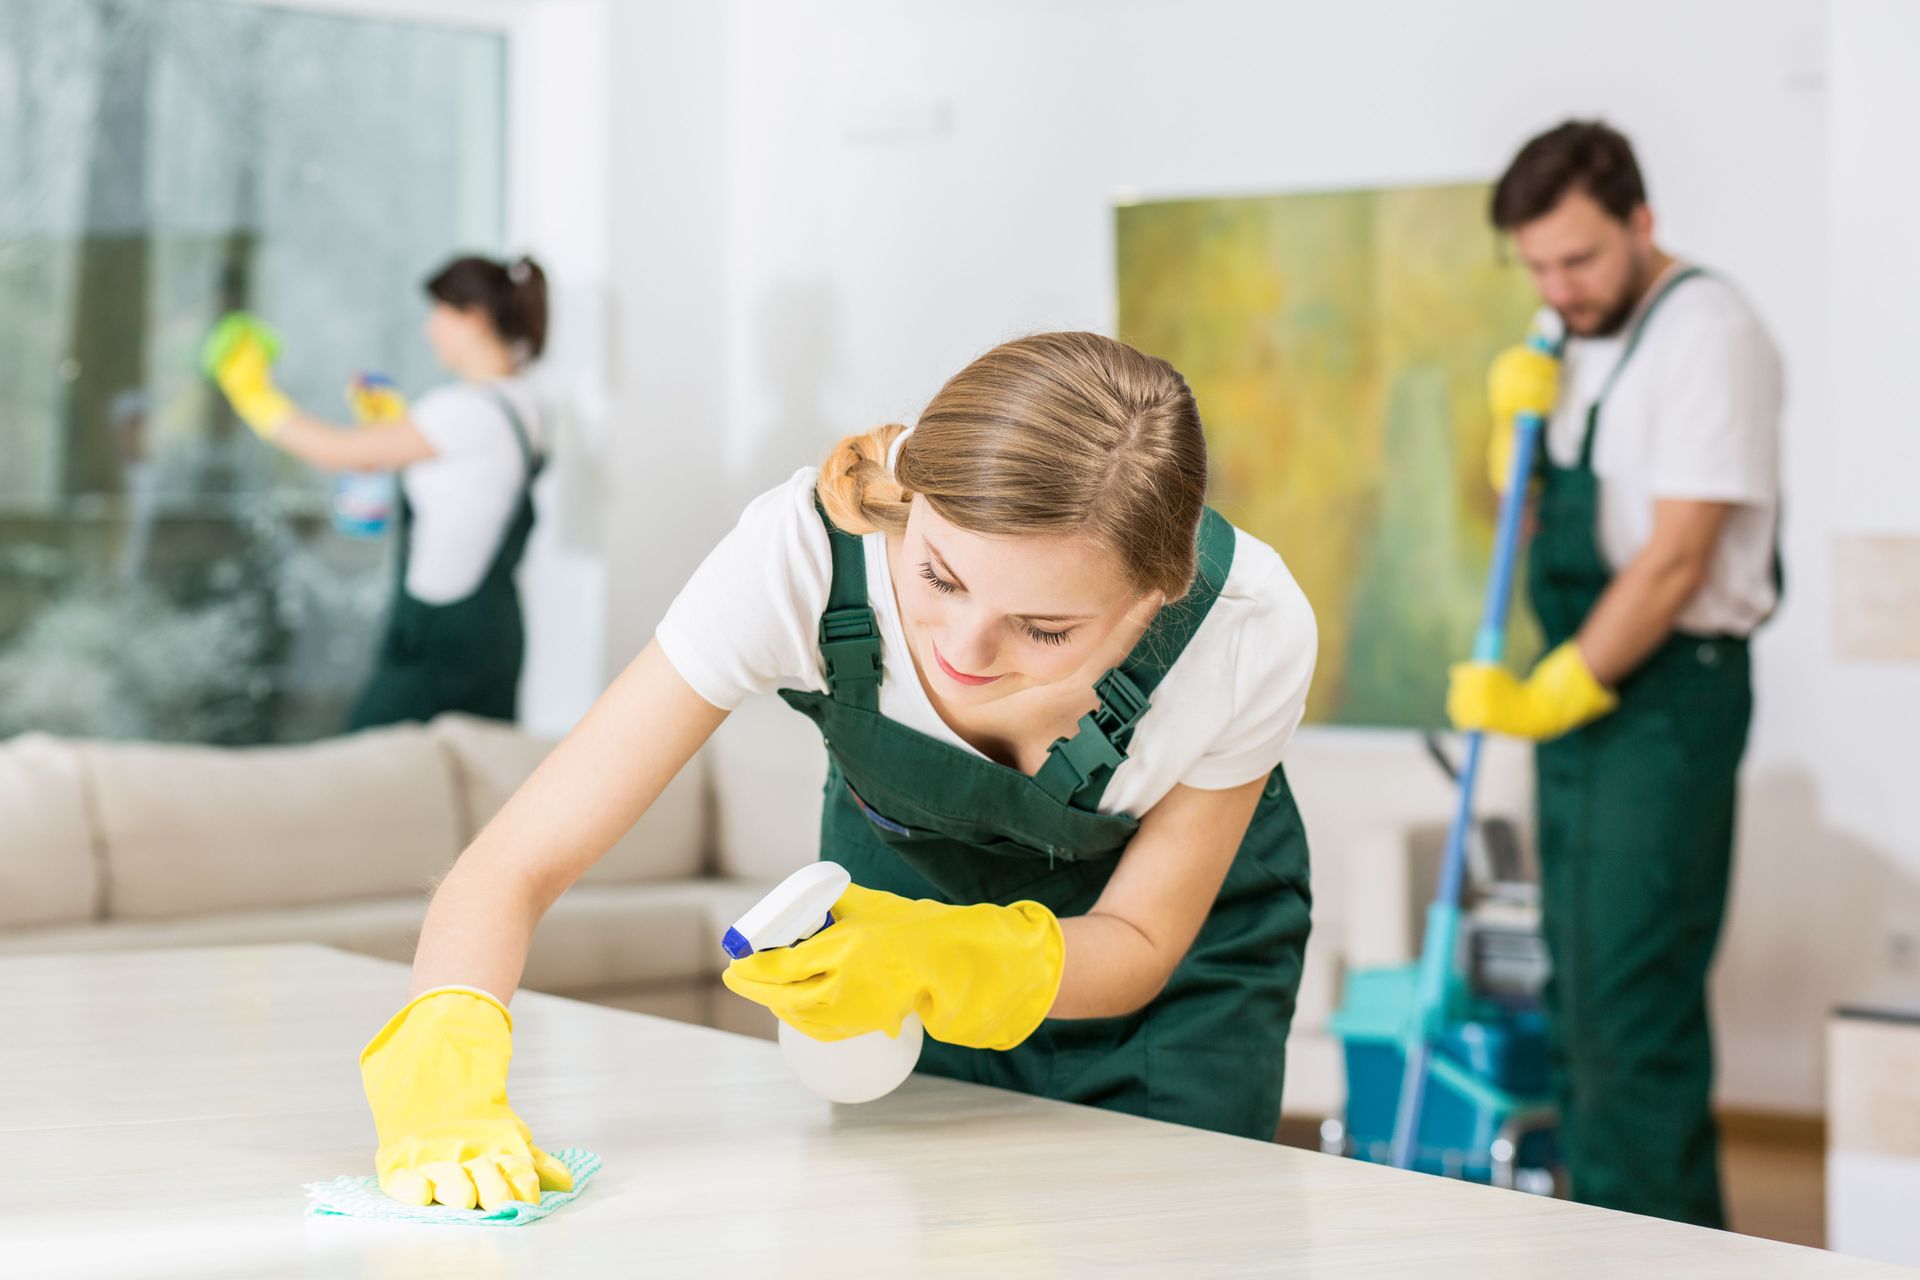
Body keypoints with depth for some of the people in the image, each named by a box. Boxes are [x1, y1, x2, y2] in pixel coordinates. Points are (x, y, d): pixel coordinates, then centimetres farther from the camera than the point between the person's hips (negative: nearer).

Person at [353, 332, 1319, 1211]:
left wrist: (927, 958, -41)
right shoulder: (804, 551, -38)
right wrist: (447, 1077, -56)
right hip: (907, 871, 1)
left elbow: (1138, 943, -21)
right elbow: (515, 863, -36)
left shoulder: (1250, 631, -37)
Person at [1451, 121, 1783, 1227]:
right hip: (1581, 691, 9)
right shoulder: (1582, 344, 15)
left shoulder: (1708, 334, -12)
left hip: (1669, 692, -9)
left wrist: (1554, 693, -16)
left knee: (1633, 998, -11)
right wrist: (1519, 422, 1)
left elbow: (1676, 560, -17)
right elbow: (1535, 524, 20)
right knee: (1584, 996, 10)